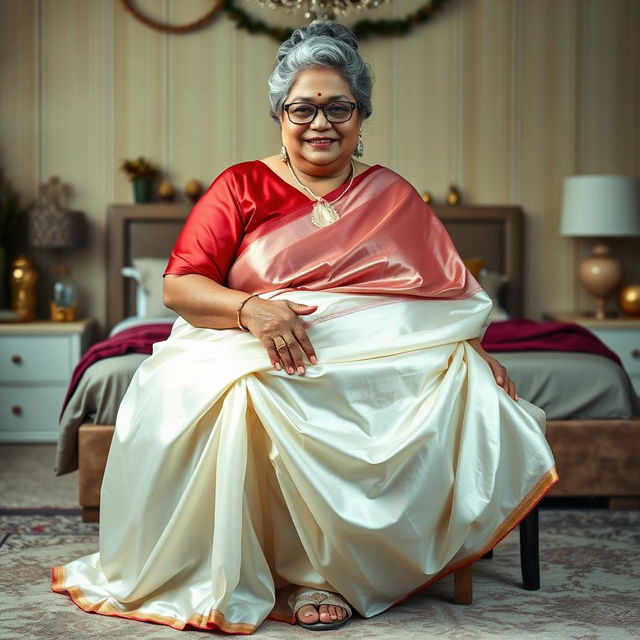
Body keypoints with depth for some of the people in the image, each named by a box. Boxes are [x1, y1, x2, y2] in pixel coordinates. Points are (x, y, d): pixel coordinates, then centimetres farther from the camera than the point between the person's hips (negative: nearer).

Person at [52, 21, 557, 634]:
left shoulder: (392, 195, 18)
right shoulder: (241, 187, 11)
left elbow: (449, 288, 12)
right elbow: (179, 286, 1)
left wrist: (477, 353, -8)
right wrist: (250, 308, -19)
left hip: (380, 363, 3)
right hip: (258, 356, -2)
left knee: (462, 379, -27)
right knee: (252, 394, -36)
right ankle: (299, 571, -19)